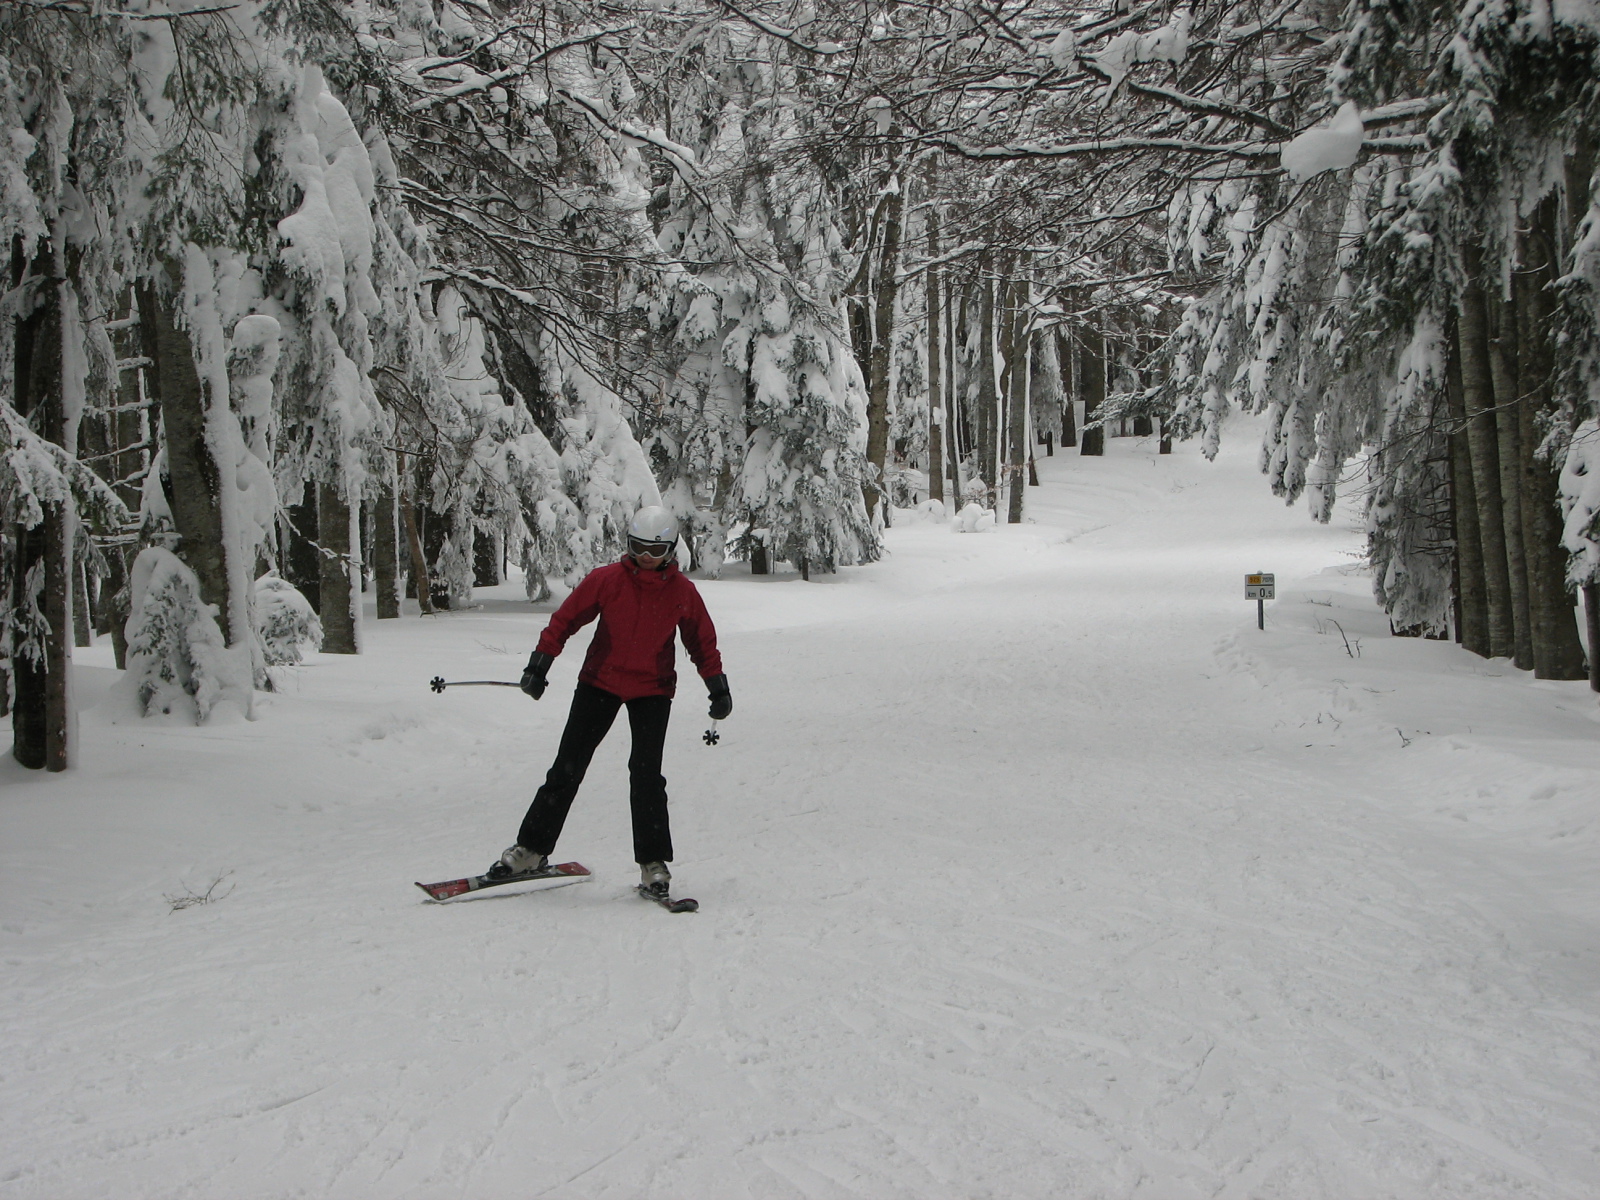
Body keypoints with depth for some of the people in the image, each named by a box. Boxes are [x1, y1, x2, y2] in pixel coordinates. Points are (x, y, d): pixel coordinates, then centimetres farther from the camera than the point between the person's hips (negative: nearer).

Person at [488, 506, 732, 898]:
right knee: (567, 768, 2)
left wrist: (717, 686, 4)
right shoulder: (605, 580, -7)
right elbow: (565, 619, 0)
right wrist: (540, 663, -6)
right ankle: (531, 849, 12)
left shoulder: (682, 591, -3)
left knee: (646, 774, -10)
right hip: (599, 682, 1)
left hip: (652, 691, 0)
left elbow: (702, 641, 8)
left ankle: (653, 862, 1)